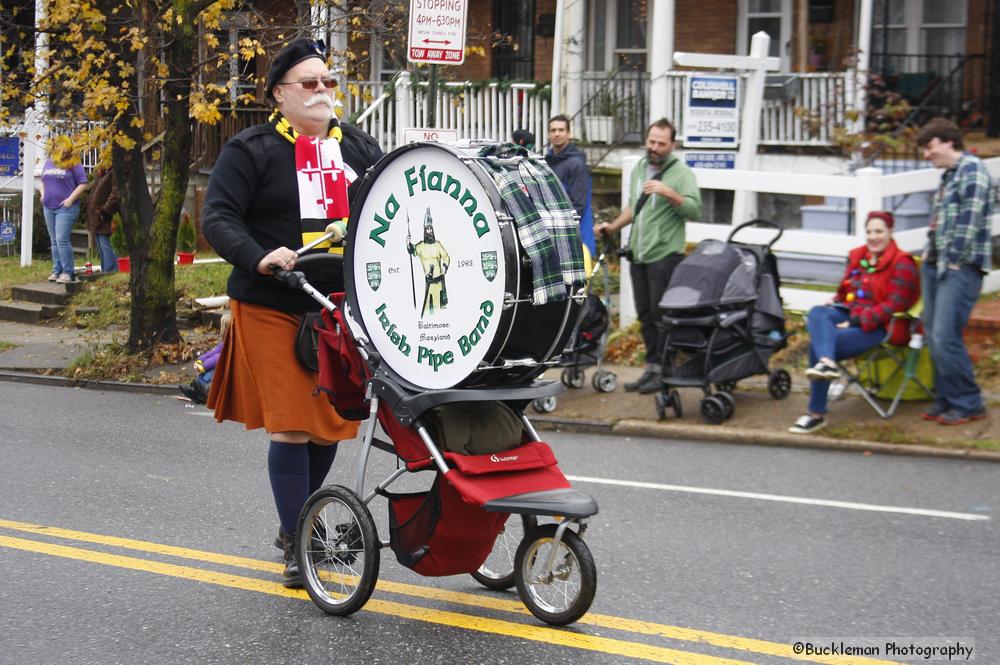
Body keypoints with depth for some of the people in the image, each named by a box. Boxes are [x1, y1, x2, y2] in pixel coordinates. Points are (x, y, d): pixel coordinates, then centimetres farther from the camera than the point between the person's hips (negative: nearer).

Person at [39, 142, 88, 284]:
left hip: (66, 208, -7)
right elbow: (42, 181, 27)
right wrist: (43, 194, 9)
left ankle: (68, 273, -11)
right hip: (49, 208, 7)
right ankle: (57, 271, 13)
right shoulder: (48, 162, 16)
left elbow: (83, 184, -7)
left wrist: (70, 199, -15)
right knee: (54, 241, 8)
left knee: (62, 239, -15)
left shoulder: (74, 164, -3)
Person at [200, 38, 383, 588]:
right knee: (292, 425, -6)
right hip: (274, 309, -5)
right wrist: (260, 257, -24)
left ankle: (298, 524, 31)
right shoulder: (251, 150, -1)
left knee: (330, 425, 10)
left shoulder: (360, 150, 13)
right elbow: (217, 218, -8)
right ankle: (297, 546, 6)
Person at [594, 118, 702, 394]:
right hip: (638, 255, 7)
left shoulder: (681, 173, -7)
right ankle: (652, 368, 17)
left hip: (664, 255, -7)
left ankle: (663, 371, 0)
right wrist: (612, 227, 16)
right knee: (645, 315, 10)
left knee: (661, 314, -6)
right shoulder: (638, 169, 15)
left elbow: (695, 211, -16)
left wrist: (669, 193, -27)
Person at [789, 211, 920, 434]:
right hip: (848, 315, 7)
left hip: (877, 327, -7)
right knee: (816, 312, -28)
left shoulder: (901, 264, -4)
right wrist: (832, 306, 3)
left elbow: (892, 306, -12)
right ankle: (827, 363, -52)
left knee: (817, 342, -28)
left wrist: (856, 322, -19)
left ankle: (817, 414, -29)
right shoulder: (856, 256, 18)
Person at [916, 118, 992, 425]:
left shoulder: (971, 169, -8)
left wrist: (953, 260, -17)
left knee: (945, 337, -12)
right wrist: (930, 253, 13)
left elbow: (970, 219, -16)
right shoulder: (948, 175, 20)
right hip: (937, 263, 9)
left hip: (961, 267, -9)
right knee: (933, 336, 9)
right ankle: (946, 399, 17)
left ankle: (968, 404, -1)